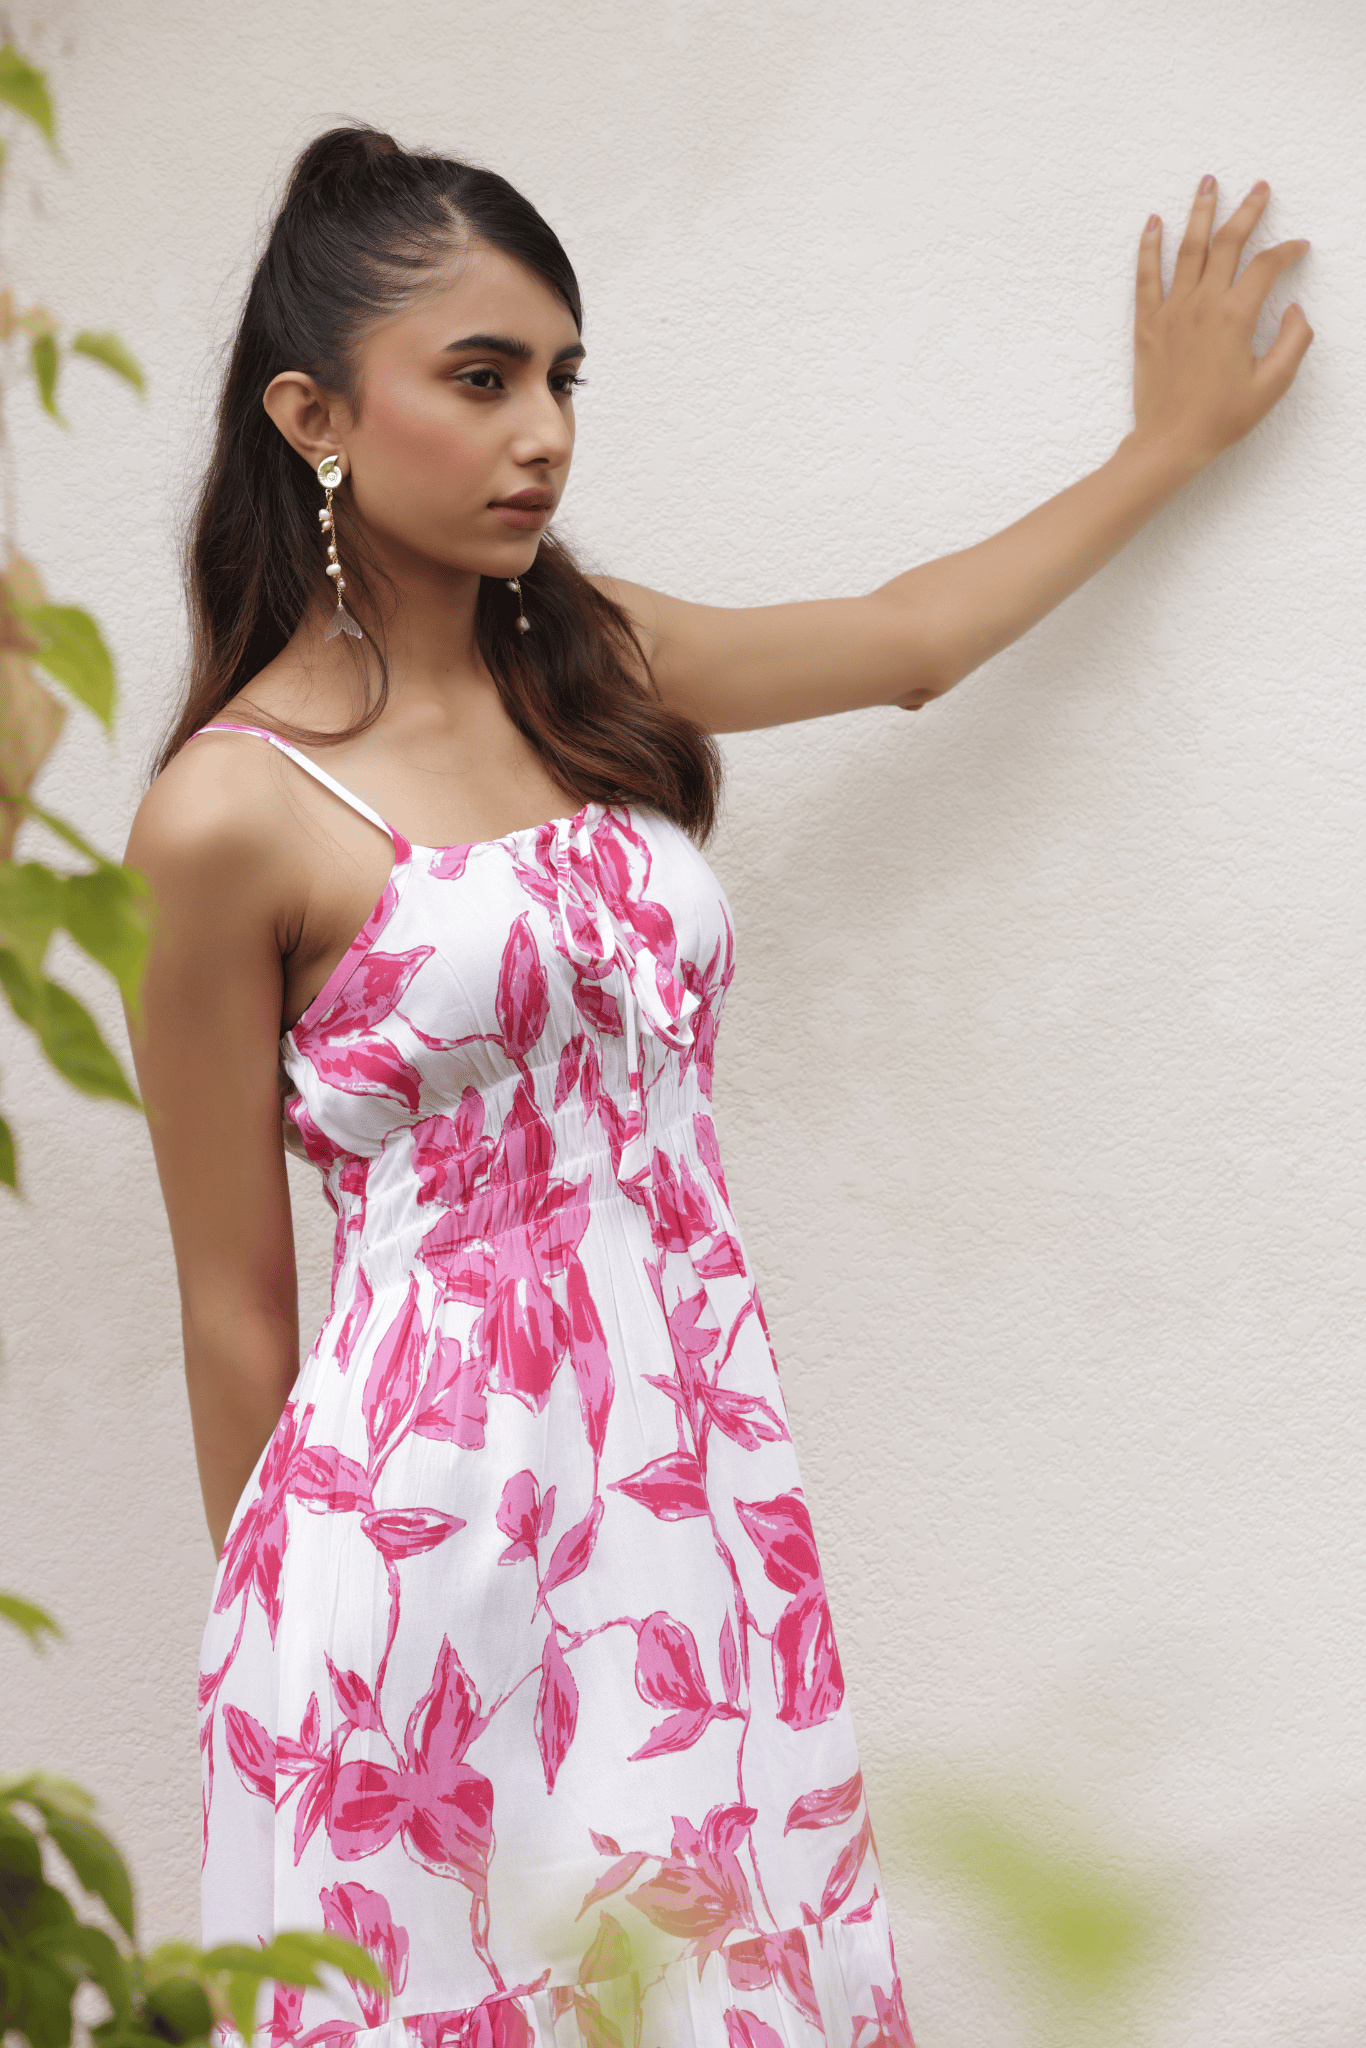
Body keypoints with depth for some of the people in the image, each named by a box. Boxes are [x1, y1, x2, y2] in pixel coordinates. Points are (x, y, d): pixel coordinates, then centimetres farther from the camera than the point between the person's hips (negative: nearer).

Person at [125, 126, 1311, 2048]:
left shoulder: (588, 662, 7)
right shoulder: (228, 816, -11)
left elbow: (911, 637, 24)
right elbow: (235, 1308, -4)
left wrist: (1167, 440, 33)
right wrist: (285, 1656, 3)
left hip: (706, 1474, 6)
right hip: (435, 1513, -5)